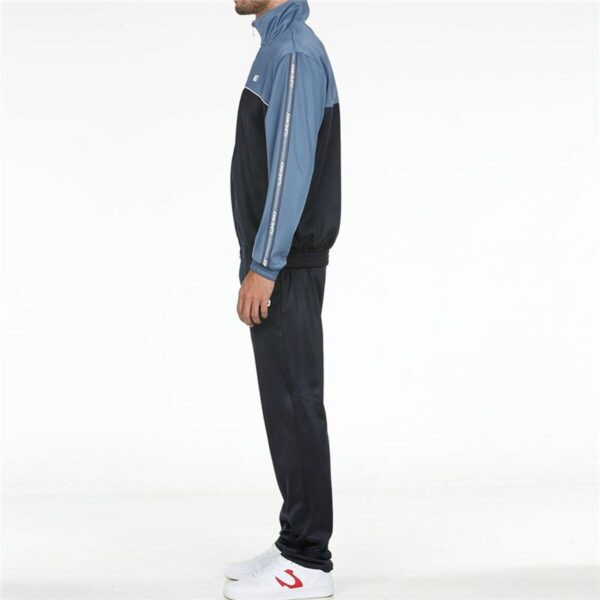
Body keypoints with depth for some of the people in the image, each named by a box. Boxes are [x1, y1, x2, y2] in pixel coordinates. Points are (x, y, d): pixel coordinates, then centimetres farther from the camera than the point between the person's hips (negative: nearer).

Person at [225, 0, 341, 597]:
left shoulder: (294, 52, -17)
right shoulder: (279, 48, 16)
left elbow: (292, 169, -23)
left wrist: (262, 268, -23)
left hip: (285, 269, -10)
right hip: (279, 264, 10)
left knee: (294, 406, -5)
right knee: (286, 404, 13)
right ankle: (299, 542, 20)